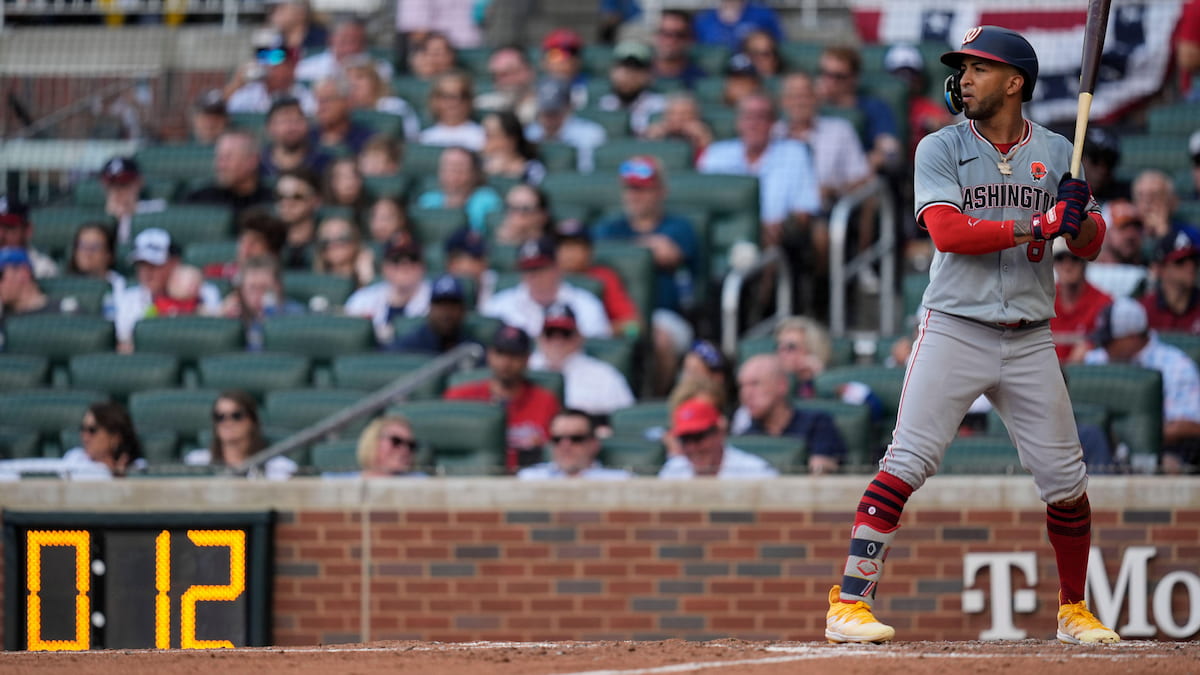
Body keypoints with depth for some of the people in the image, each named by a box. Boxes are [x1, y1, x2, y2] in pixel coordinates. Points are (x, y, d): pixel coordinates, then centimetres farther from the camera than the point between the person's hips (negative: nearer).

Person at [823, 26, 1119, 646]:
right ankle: (849, 604, -15)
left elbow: (1088, 245, 7)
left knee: (1066, 480, 4)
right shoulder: (940, 149, 0)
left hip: (1029, 339, 3)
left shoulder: (1055, 153, 8)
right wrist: (1040, 225, -22)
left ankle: (1073, 611, 22)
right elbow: (950, 233, -15)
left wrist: (1082, 216, -17)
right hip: (954, 331, -3)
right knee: (906, 464, -14)